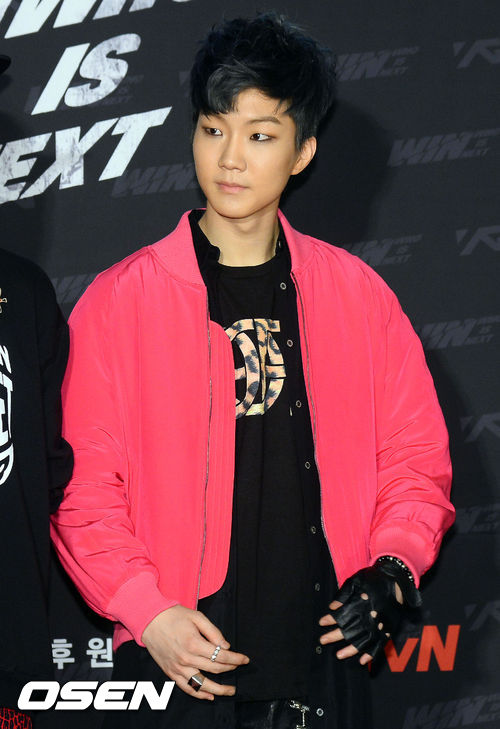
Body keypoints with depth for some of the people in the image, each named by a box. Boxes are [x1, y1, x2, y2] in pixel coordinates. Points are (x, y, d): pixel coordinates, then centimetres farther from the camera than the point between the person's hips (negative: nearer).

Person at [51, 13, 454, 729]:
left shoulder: (359, 295, 6)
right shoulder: (119, 301, -1)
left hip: (323, 659, 2)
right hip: (175, 669, -2)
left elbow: (415, 459, 10)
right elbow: (84, 484, -3)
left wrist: (392, 571, -6)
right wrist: (148, 613, -13)